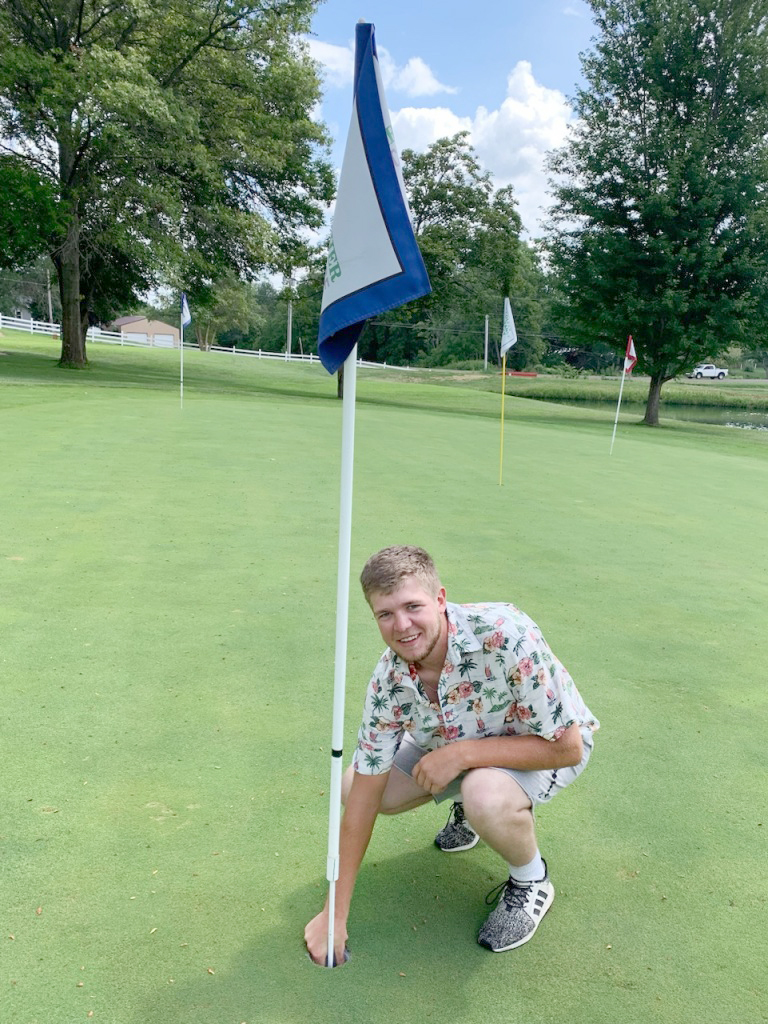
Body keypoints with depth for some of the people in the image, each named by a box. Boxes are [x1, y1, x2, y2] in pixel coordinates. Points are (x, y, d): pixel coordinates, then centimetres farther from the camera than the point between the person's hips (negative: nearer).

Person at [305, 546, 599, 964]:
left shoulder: (507, 635, -38)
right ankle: (467, 805, 19)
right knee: (352, 785, -6)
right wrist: (335, 915, -12)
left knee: (487, 797, -37)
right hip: (457, 745, 5)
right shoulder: (389, 679, -22)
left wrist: (462, 753, -34)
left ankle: (530, 880, -2)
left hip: (549, 745, -5)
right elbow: (364, 797, -14)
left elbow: (567, 747, -30)